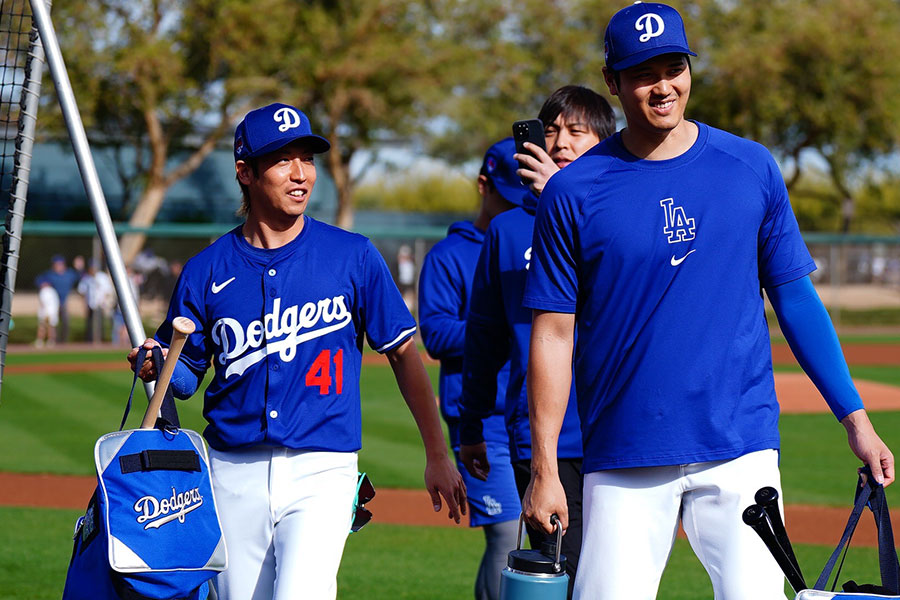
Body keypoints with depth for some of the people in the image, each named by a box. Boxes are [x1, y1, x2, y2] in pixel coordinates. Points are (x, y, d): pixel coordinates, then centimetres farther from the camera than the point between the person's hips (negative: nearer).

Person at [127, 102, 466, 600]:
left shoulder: (352, 256, 0)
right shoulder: (208, 269, 3)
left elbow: (402, 352, 5)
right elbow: (187, 372, 10)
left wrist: (436, 455, 4)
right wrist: (153, 366, -14)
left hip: (321, 470, -2)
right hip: (234, 472, 2)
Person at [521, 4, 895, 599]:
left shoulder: (752, 168, 5)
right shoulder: (573, 192, 0)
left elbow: (795, 297, 10)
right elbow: (553, 333, 1)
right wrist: (545, 470, -4)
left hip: (740, 448, 1)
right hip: (623, 459, -1)